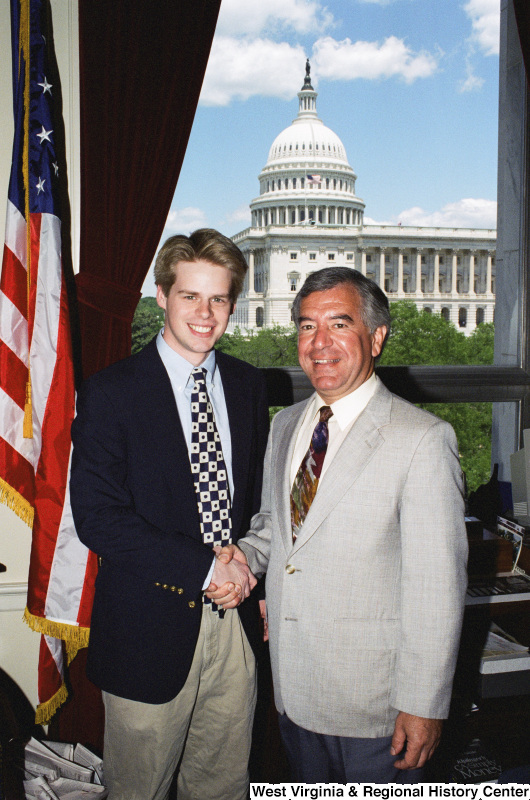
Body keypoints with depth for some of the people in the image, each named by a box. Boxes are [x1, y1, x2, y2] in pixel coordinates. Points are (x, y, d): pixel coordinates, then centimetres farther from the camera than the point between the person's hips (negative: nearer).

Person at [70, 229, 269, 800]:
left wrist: (255, 581, -1)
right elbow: (97, 517, -16)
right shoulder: (110, 393, -11)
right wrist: (205, 566, -18)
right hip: (151, 629, -4)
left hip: (236, 622, 4)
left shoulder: (247, 385, 6)